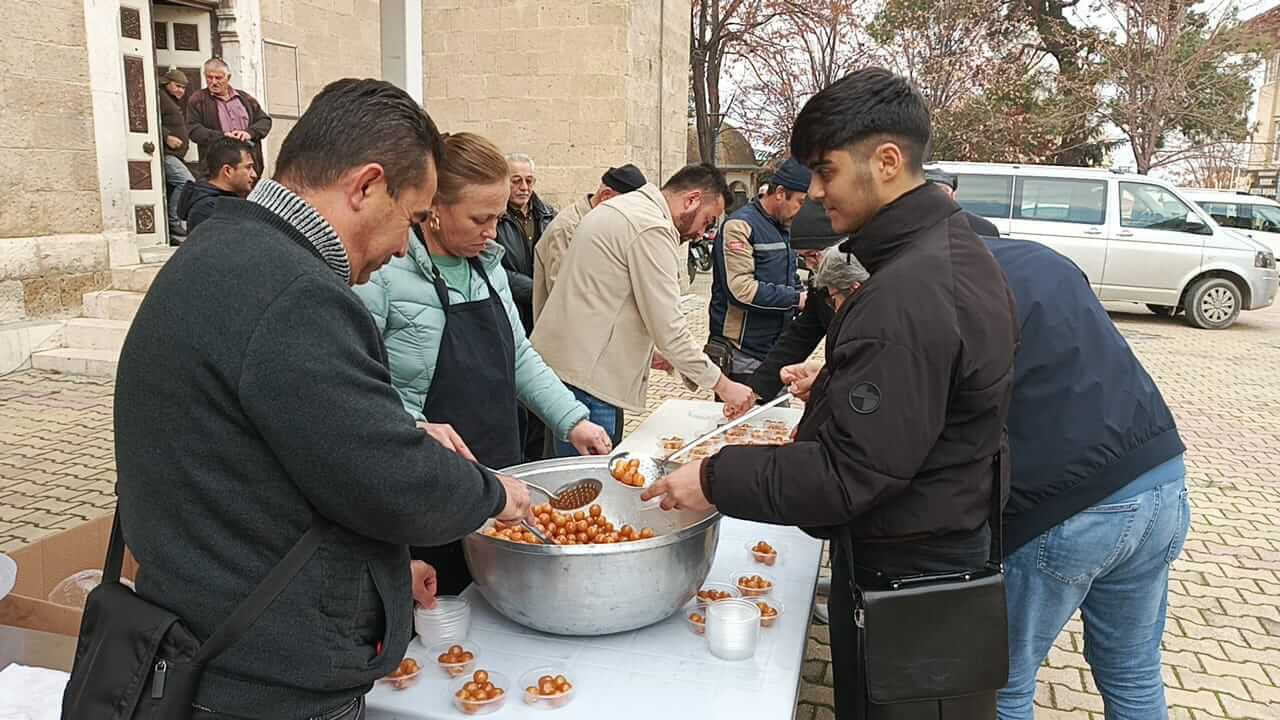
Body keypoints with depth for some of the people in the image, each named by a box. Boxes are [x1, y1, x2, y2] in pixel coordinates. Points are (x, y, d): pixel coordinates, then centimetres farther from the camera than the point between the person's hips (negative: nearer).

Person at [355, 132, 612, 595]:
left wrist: (572, 420, 6)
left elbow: (519, 356, 13)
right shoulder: (383, 275, -17)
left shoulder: (487, 265, 6)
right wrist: (415, 432, -32)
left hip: (497, 480, 7)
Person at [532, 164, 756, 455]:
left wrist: (649, 351, 20)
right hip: (587, 376, -11)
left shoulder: (619, 208, 17)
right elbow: (669, 328, -18)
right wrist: (723, 386, -10)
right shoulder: (653, 229, -16)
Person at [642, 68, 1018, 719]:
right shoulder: (956, 247, 4)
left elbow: (848, 473, -28)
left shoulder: (908, 297, -29)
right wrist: (835, 387, 13)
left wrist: (716, 481, -20)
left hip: (905, 576, -9)